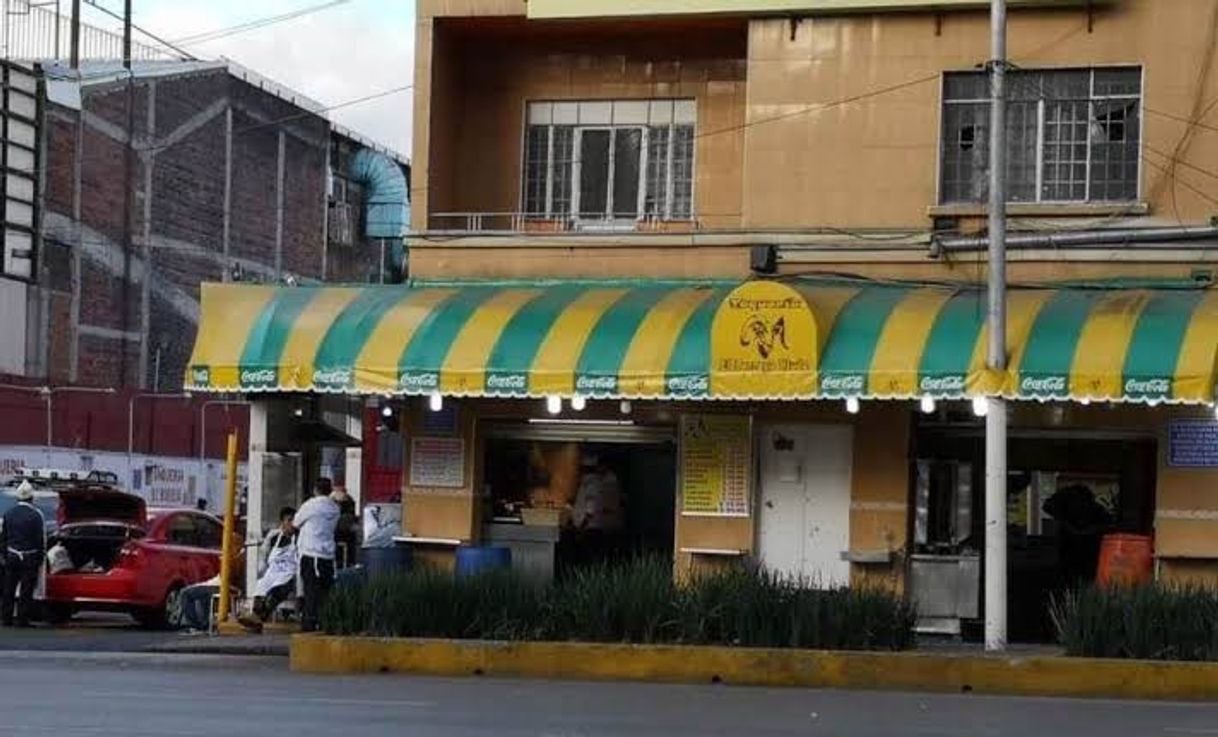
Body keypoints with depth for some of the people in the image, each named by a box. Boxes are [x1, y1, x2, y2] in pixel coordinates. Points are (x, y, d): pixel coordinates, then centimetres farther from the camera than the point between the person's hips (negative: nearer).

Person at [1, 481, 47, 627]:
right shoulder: (36, 515, -10)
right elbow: (41, 540, -9)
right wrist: (40, 560, 0)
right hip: (30, 558, -4)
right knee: (26, 591, 0)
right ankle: (22, 619, -1)